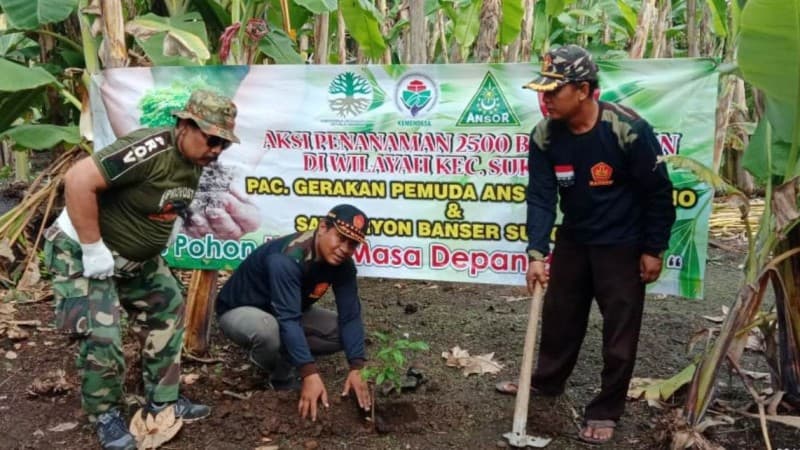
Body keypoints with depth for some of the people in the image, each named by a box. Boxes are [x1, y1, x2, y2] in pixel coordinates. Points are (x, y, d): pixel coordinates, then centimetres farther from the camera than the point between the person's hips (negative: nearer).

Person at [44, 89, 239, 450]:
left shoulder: (194, 161, -2)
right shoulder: (151, 149, -32)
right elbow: (78, 180, -36)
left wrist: (154, 250, 12)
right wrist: (93, 248, -30)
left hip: (136, 254, 9)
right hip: (82, 251, -9)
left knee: (167, 309, 11)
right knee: (101, 336, -11)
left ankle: (163, 402, 23)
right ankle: (105, 416, 14)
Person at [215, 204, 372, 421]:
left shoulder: (342, 264, -15)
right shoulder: (287, 259, -36)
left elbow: (350, 316, -16)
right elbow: (288, 320, -41)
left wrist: (356, 369, -27)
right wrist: (310, 374, -47)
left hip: (290, 310, 6)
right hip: (239, 311, -6)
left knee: (341, 332, -12)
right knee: (269, 330, -39)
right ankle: (282, 378, -8)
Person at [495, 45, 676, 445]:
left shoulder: (629, 130, -26)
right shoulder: (545, 136, -13)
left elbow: (658, 192, -15)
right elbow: (541, 196, -13)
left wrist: (654, 249, -10)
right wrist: (536, 252, -24)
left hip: (622, 244, -4)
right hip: (573, 238, 5)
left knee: (619, 330, 4)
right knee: (558, 315, 18)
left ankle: (606, 409, 19)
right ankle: (547, 381, 39)